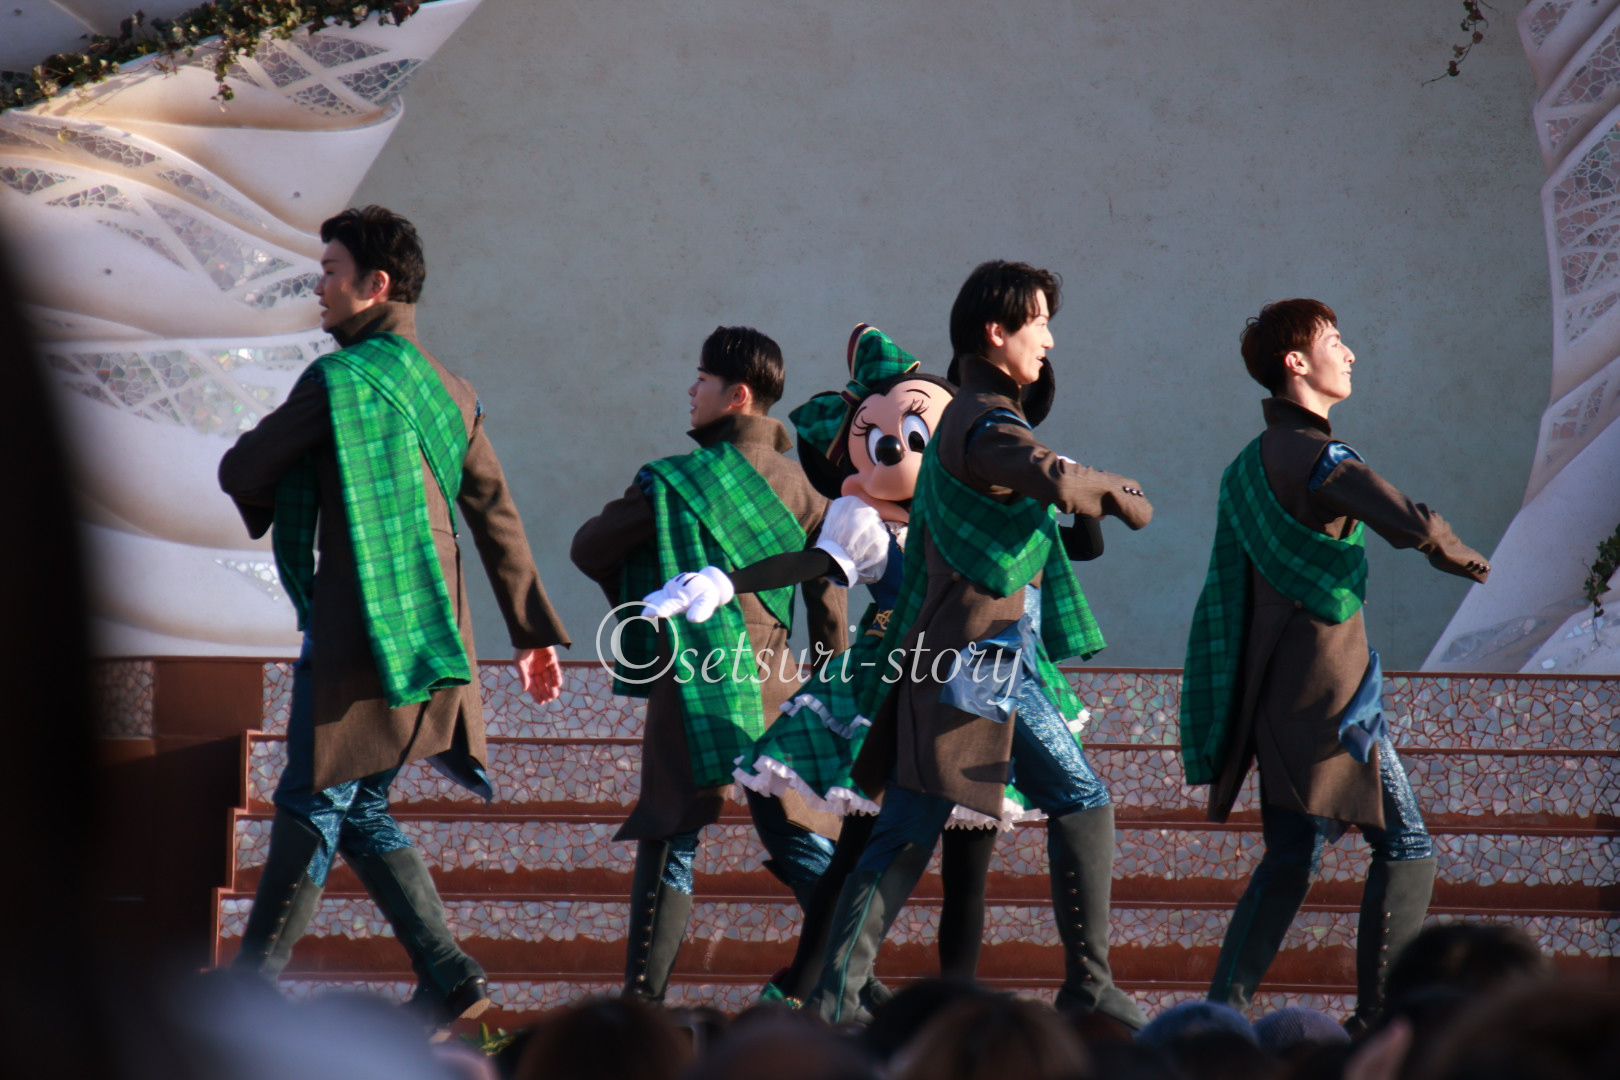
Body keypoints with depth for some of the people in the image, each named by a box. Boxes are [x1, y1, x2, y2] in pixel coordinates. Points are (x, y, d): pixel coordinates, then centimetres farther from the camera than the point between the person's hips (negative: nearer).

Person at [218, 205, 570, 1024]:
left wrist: (273, 506, 21)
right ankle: (446, 974, 5)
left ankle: (250, 989, 2)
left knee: (312, 807, -3)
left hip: (359, 632, -8)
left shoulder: (340, 379, -10)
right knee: (358, 809, 13)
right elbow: (496, 517, 15)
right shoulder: (450, 390, 14)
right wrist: (536, 631, 17)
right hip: (430, 632, 8)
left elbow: (242, 473, -3)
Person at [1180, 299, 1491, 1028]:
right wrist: (1453, 552, -6)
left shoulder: (1249, 466, 16)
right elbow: (1408, 523, -28)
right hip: (1330, 694, -9)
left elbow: (1226, 589, 22)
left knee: (1292, 857, 11)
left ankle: (1224, 1010, 4)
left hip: (1272, 692, 9)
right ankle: (1380, 1018, -7)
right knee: (1405, 847, -3)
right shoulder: (1318, 460, -14)